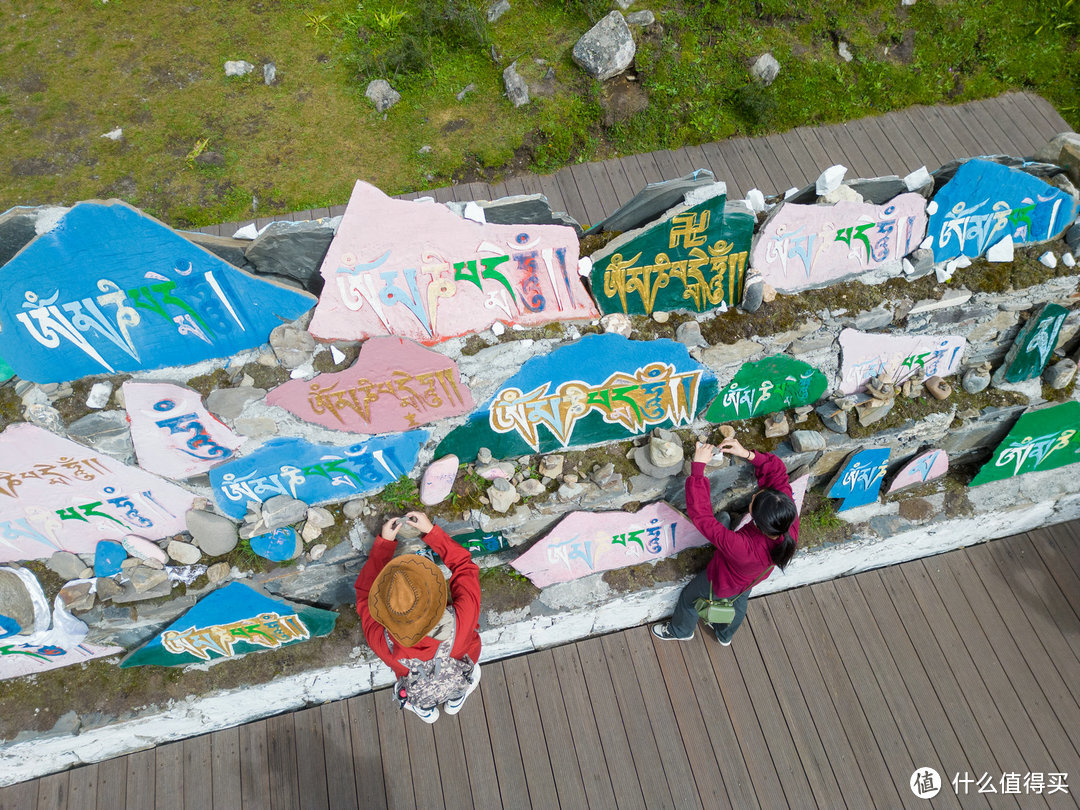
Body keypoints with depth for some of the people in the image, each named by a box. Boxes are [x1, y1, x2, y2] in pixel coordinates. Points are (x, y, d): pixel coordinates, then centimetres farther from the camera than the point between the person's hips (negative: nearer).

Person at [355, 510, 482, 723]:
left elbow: (364, 591, -21)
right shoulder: (461, 623, -47)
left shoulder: (381, 640, -43)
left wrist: (384, 542, -16)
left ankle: (425, 710, 47)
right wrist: (431, 531, -19)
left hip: (419, 693, 1)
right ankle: (455, 701, 45)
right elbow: (464, 566, -27)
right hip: (461, 684, 0)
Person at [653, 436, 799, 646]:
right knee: (738, 603, 37)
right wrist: (748, 454, -34)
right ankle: (725, 635, 69)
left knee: (689, 597, 28)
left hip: (724, 583, -5)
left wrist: (698, 465, -43)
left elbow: (700, 514, -48)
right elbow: (776, 471, -25)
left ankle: (680, 630, 60)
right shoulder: (790, 519, -39)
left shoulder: (742, 547, -52)